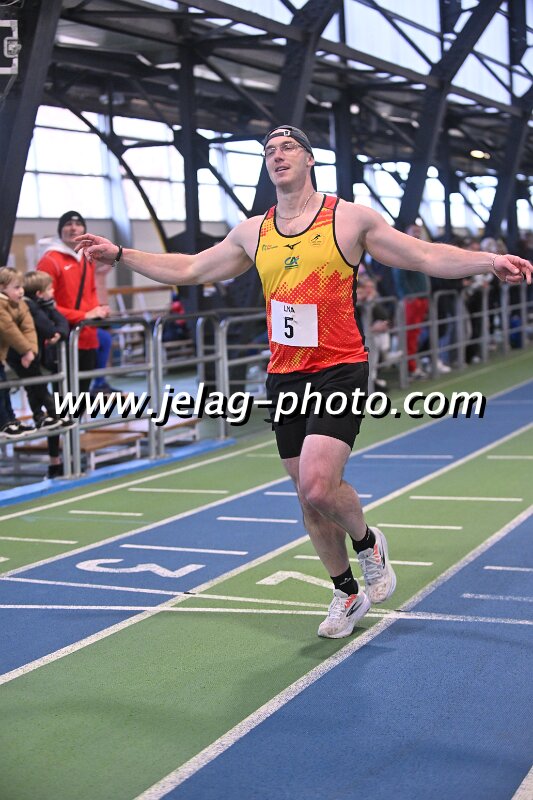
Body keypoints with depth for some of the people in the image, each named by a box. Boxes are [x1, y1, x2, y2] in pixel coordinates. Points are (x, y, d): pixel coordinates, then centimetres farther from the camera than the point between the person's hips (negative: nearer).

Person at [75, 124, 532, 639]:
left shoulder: (350, 218, -2)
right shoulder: (252, 233, 10)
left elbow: (428, 257, -3)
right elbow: (189, 270, 19)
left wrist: (489, 261, -17)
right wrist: (121, 255, 16)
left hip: (339, 371, -5)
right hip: (284, 378, 5)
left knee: (317, 487, -21)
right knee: (309, 498, 9)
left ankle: (367, 542, 12)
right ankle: (347, 593, 29)